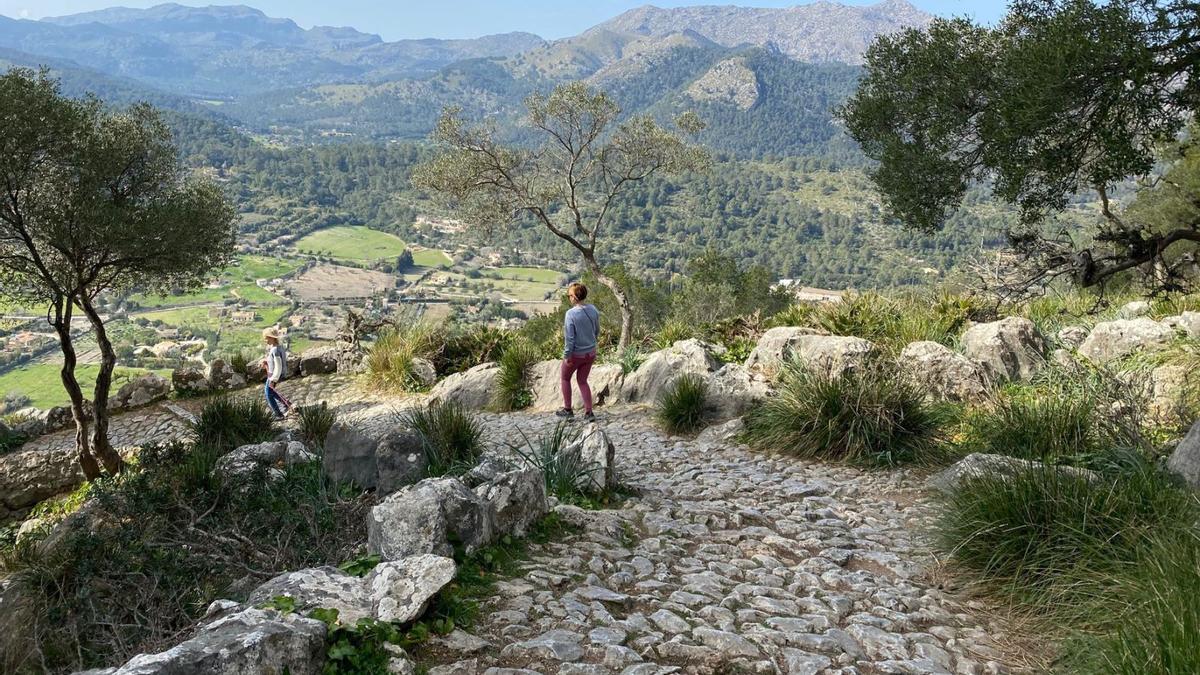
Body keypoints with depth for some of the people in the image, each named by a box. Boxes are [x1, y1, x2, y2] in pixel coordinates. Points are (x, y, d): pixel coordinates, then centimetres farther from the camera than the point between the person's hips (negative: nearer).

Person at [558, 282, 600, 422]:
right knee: (582, 381, 19)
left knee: (565, 378, 20)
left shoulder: (571, 313, -23)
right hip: (590, 353, 5)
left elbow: (569, 337, -21)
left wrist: (567, 355, -11)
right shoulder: (593, 310, -5)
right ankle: (588, 412, 15)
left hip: (576, 354, -5)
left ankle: (568, 410, 25)